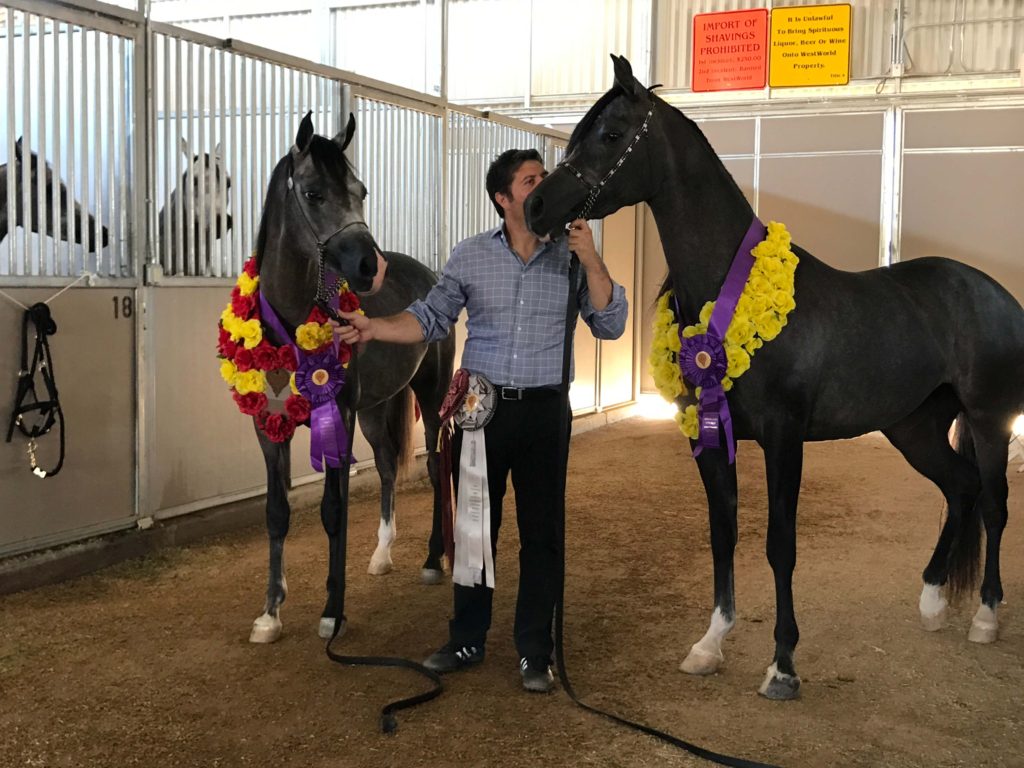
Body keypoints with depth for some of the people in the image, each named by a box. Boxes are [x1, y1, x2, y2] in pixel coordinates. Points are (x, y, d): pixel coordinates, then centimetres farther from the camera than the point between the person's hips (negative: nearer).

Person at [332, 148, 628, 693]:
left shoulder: (572, 257, 0)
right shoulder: (469, 257, 2)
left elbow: (610, 326, -3)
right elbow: (431, 319, 5)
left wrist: (592, 263, -14)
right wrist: (375, 327, -11)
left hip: (543, 411, -1)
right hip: (480, 407, 1)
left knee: (541, 534, 5)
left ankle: (535, 653, 18)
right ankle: (467, 641, 27)